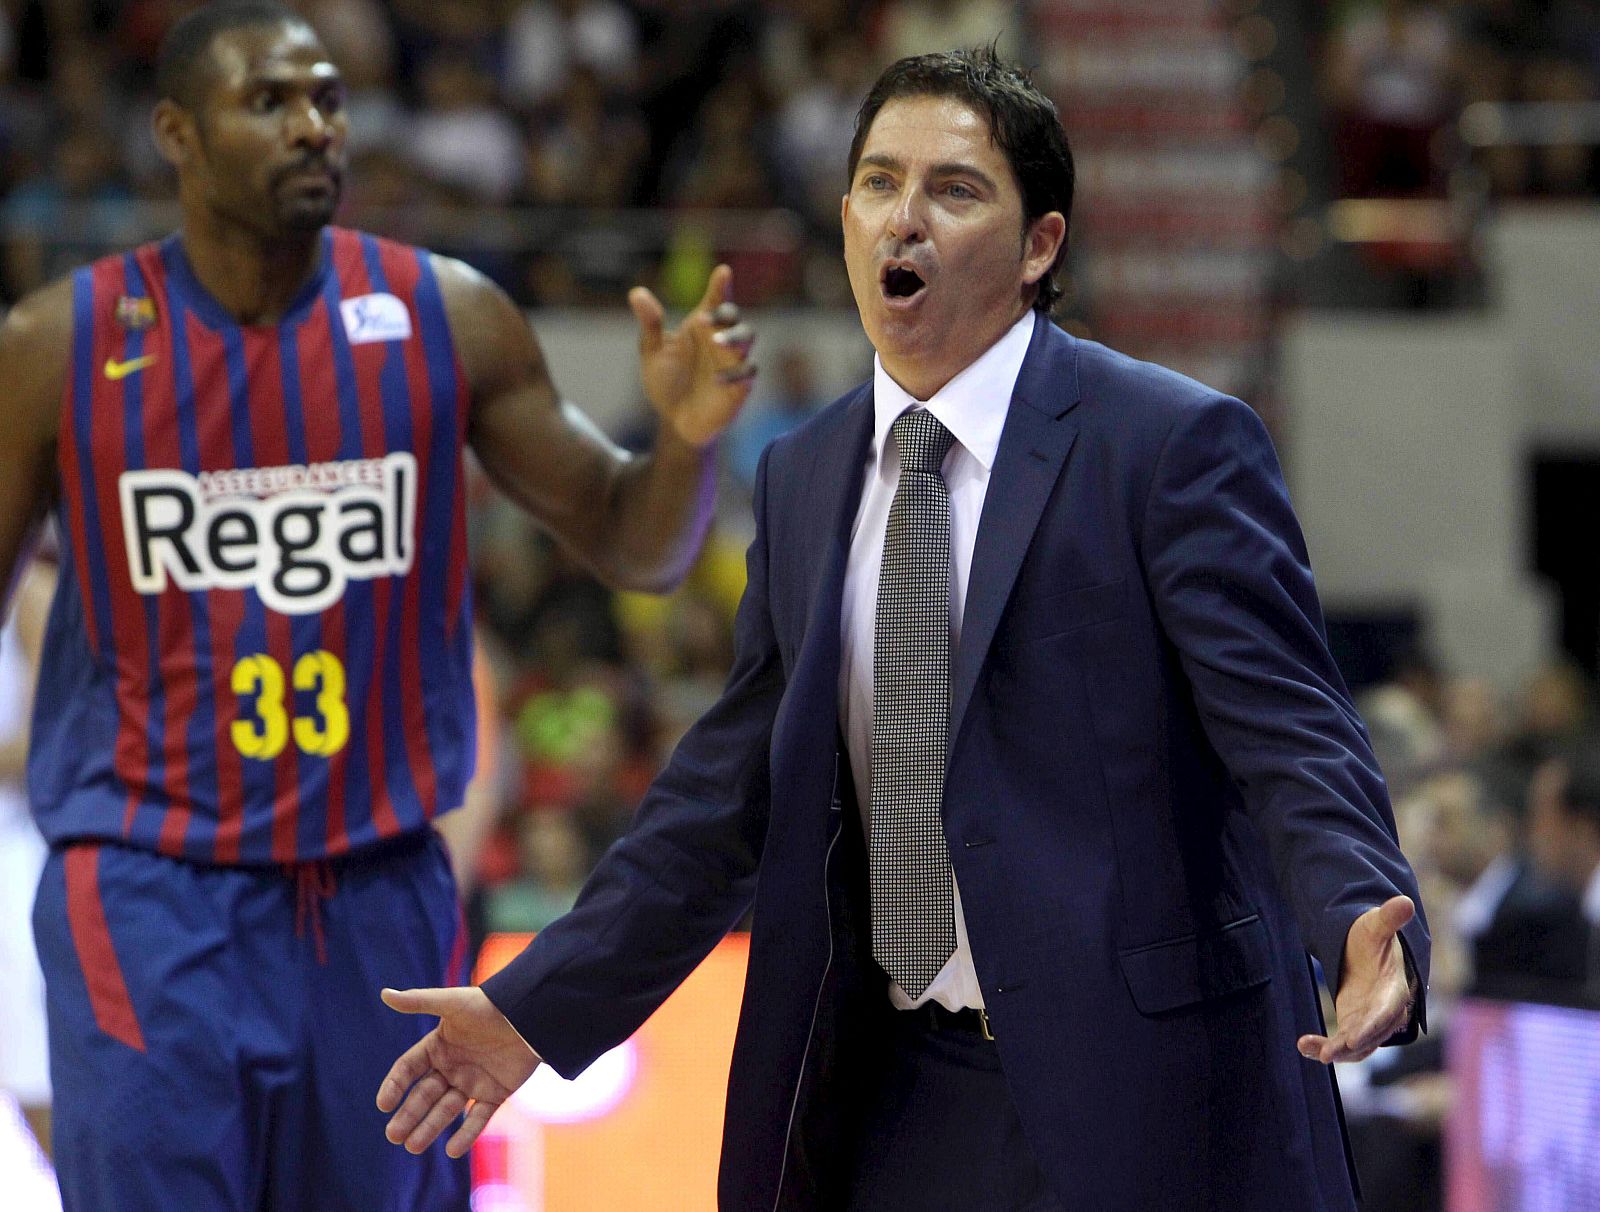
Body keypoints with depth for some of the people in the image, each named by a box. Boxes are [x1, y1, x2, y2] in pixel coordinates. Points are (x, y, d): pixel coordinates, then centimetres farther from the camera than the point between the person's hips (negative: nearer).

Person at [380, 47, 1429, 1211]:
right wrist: (537, 1007, 14)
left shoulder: (1173, 444, -7)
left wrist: (1365, 921, -33)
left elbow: (1290, 732, -14)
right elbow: (737, 787, 17)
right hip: (898, 1097, 6)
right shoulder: (803, 479, 12)